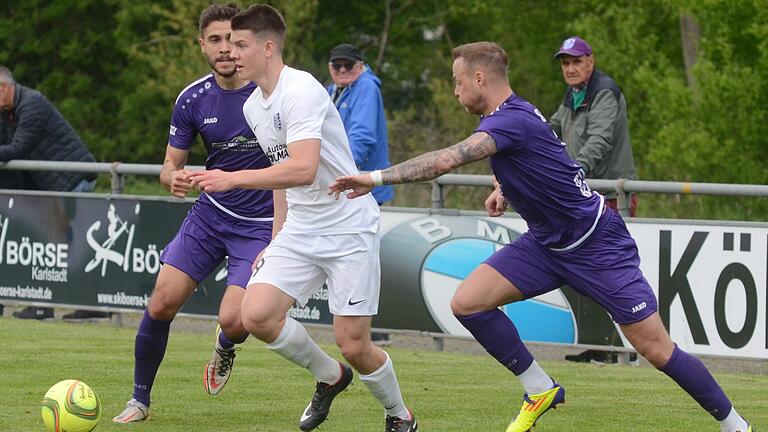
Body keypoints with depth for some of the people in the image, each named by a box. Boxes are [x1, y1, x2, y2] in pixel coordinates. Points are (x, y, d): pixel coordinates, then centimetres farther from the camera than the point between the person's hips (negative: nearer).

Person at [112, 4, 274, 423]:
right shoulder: (192, 99, -3)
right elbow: (171, 164, 8)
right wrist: (174, 177, -18)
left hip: (261, 224, -4)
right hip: (210, 212, 4)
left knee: (232, 321, -18)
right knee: (162, 302, -8)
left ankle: (224, 350, 22)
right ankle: (139, 399, 11)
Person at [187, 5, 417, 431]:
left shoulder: (300, 91, -20)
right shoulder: (254, 106, 8)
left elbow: (303, 170, -32)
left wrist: (232, 179, -32)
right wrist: (277, 238, 19)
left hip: (349, 230, -8)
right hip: (300, 230, 8)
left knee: (352, 344, -7)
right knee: (256, 315, -12)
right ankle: (329, 376, 14)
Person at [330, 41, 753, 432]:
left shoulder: (512, 120, -25)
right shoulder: (508, 116, 5)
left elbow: (444, 161, -37)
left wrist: (376, 177, -33)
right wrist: (504, 189, 8)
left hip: (597, 246, -9)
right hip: (546, 244, 9)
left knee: (657, 350, -7)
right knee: (467, 302, -8)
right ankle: (540, 390, 5)